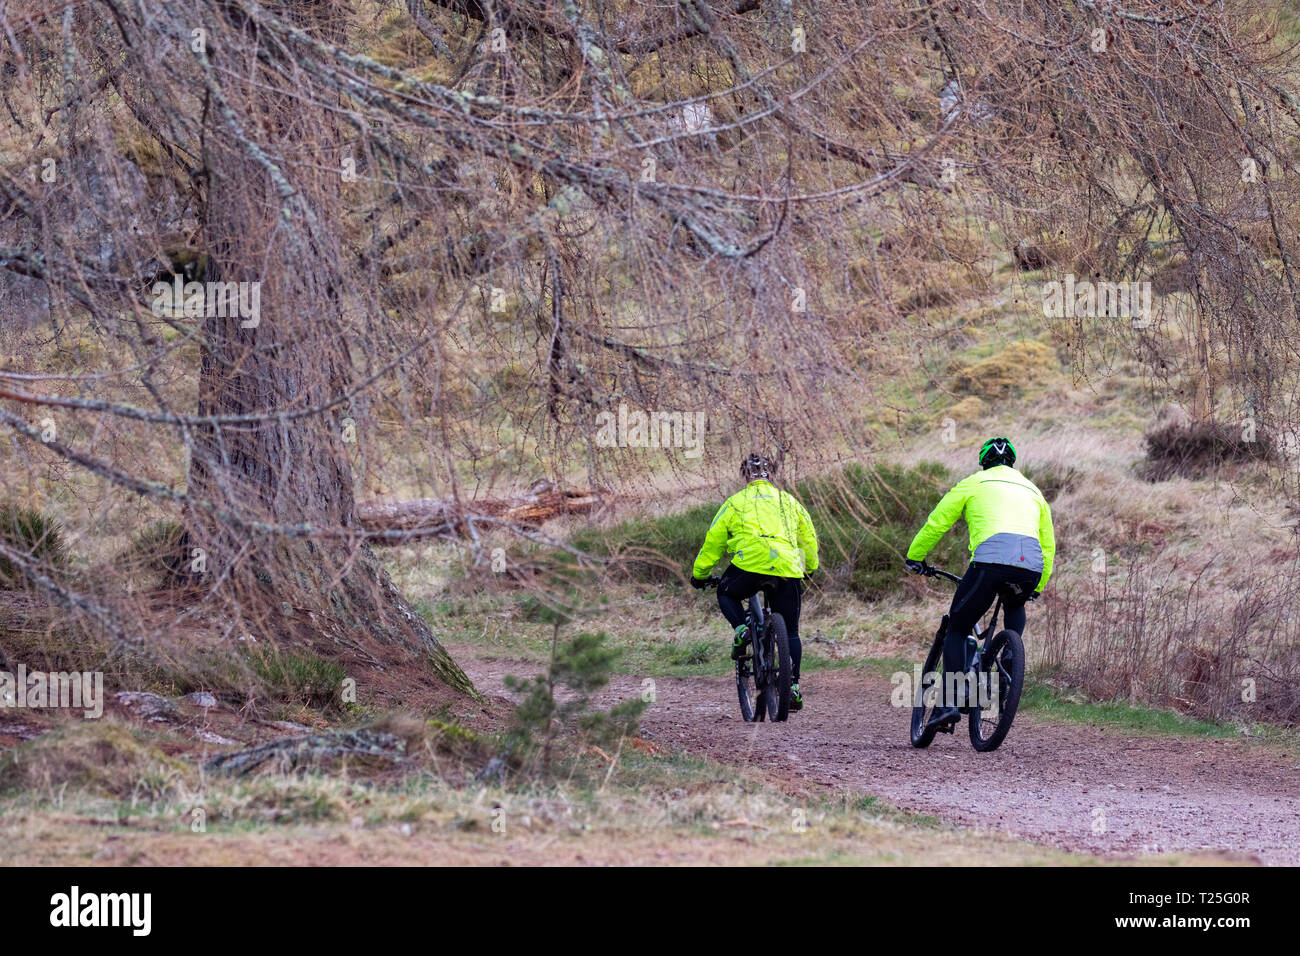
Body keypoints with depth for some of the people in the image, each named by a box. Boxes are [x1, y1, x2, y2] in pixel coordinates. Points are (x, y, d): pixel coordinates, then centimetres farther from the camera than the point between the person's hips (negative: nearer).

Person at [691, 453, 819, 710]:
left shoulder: (736, 502, 16)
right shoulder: (789, 501, 23)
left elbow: (713, 541, 17)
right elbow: (809, 539, 28)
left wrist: (699, 574, 29)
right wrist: (810, 568, 46)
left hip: (751, 563, -3)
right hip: (788, 569, 3)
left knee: (726, 593, 29)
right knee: (790, 632, 14)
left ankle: (741, 628, 2)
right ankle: (794, 686, 5)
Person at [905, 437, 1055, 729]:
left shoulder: (974, 483, 22)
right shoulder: (1032, 490, 33)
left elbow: (936, 524, 21)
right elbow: (1048, 545, 36)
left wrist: (914, 557, 36)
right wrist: (1036, 589, 48)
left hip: (990, 560, -4)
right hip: (1031, 569, 4)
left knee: (956, 630, 9)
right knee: (1014, 608, 37)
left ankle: (949, 701, -6)